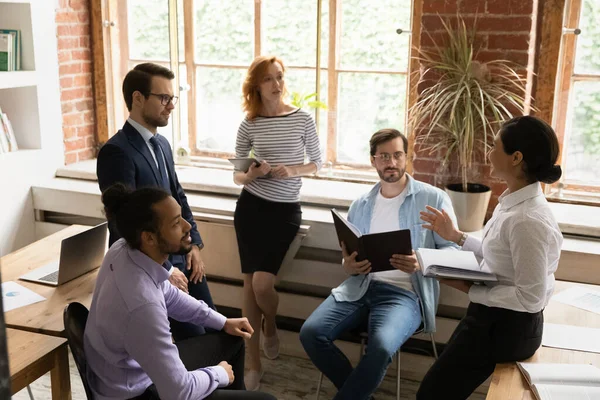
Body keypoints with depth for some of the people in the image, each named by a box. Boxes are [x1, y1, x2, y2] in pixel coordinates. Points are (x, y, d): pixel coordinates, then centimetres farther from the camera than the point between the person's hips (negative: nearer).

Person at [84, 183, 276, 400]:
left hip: (138, 366, 8)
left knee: (231, 340, 22)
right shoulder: (143, 304, -38)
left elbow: (168, 295, 9)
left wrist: (223, 322, 9)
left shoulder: (125, 248, -12)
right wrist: (220, 374, -11)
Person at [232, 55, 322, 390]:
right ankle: (255, 364, 17)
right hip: (251, 207, 2)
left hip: (286, 211, -2)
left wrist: (293, 171, -14)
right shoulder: (249, 125, 0)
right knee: (250, 285, 3)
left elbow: (317, 163, 5)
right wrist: (251, 175, -17)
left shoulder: (303, 119, -4)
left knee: (262, 282, -13)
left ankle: (272, 327, 25)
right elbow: (237, 176, 4)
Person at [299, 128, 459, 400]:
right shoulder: (360, 205, 15)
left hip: (406, 292, -4)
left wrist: (421, 263, -22)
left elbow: (453, 250, -2)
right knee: (311, 332, -18)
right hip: (361, 286, 5)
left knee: (381, 346, -34)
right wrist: (348, 266, -6)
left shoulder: (433, 199, 2)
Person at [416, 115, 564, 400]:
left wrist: (469, 289, -21)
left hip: (506, 327, -9)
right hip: (493, 317, 9)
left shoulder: (527, 220, -31)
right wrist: (455, 236, 10)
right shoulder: (513, 201, 0)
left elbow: (530, 297, -27)